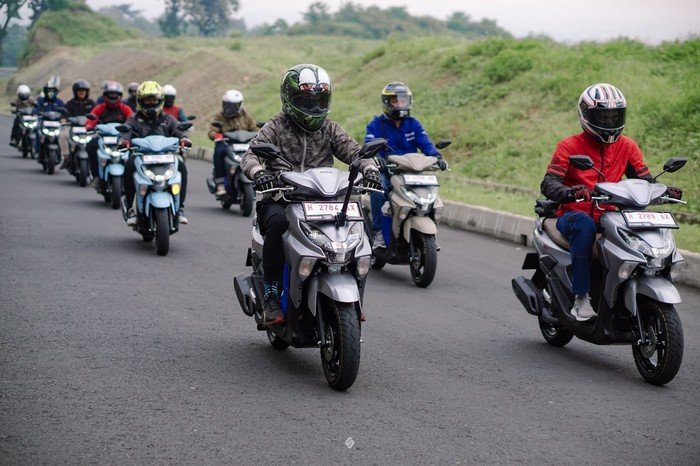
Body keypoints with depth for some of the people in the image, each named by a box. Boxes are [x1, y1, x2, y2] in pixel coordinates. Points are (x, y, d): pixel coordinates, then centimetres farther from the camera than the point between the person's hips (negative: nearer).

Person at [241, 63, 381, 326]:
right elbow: (250, 155, -10)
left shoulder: (330, 130, 15)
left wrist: (369, 168, -19)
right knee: (278, 222, -37)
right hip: (279, 199, -3)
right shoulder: (275, 128, 5)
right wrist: (257, 172, -34)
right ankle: (270, 290, -24)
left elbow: (354, 151, 4)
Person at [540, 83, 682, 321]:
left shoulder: (627, 147, 10)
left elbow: (644, 180, 7)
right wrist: (568, 193, -38)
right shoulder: (569, 146, -3)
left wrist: (664, 191, -16)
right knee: (585, 225, -38)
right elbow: (548, 183, -15)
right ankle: (581, 297, -36)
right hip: (572, 215, -4)